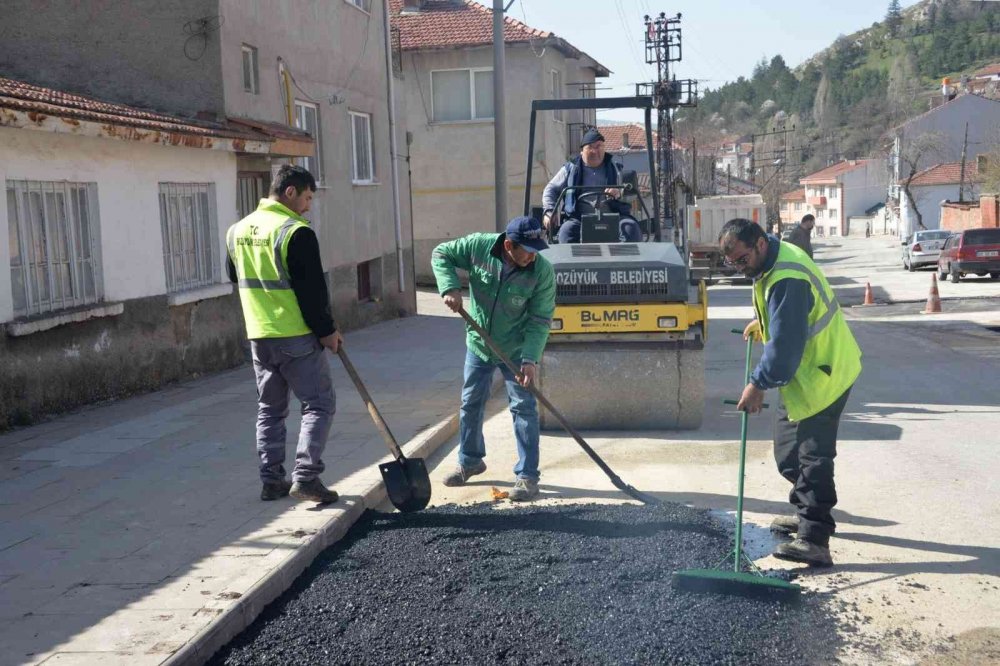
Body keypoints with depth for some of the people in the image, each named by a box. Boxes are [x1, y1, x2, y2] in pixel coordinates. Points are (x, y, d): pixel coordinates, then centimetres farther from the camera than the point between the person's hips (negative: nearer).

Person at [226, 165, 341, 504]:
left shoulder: (237, 231, 10)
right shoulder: (296, 232, -15)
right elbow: (312, 289, -15)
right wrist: (327, 330, -6)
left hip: (258, 336, 7)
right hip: (296, 336, -7)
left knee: (270, 409, 16)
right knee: (319, 404, 1)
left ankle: (271, 480, 18)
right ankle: (305, 477, -7)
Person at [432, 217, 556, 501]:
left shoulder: (543, 271, -24)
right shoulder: (479, 246, -21)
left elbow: (540, 320, -21)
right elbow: (441, 254, -5)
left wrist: (530, 359, -31)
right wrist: (450, 287, -21)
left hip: (516, 349, -3)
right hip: (478, 343, 3)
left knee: (523, 407, -5)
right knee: (470, 404, 15)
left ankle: (527, 475, 5)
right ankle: (470, 461, 35)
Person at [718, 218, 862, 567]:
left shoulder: (787, 282, -31)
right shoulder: (774, 255, 3)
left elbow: (784, 345, -31)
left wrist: (759, 384, -23)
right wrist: (762, 321, 26)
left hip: (822, 375, -11)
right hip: (807, 370, 11)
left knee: (812, 458, -13)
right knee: (788, 448, 20)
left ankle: (814, 541, -13)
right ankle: (807, 514, 35)